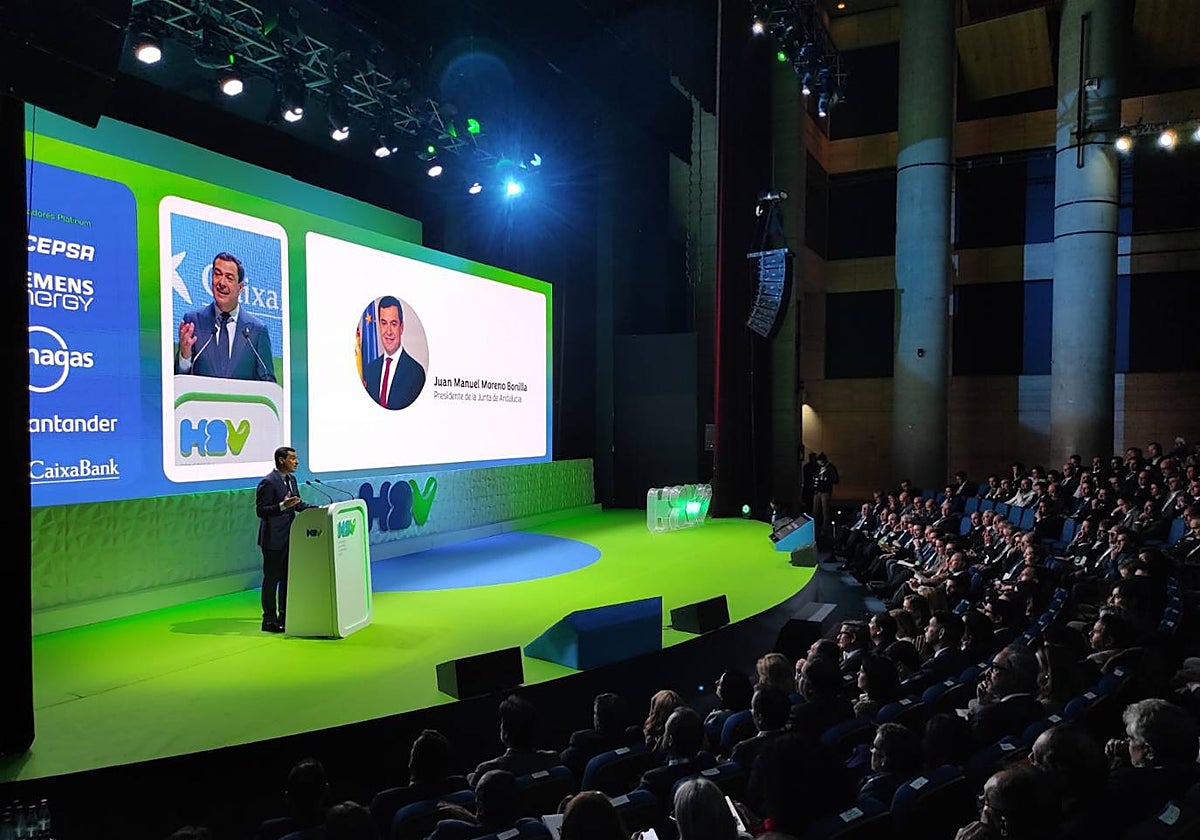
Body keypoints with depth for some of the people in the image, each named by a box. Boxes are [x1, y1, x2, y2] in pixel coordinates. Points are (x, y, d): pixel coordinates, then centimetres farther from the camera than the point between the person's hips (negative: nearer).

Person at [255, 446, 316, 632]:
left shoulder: (291, 479, 10)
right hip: (274, 540, -9)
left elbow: (298, 504, 18)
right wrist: (282, 506, -30)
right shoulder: (268, 483, -17)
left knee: (287, 578, 15)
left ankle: (285, 617, 26)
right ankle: (269, 620, 10)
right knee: (271, 579, 0)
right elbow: (261, 511, -19)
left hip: (289, 537, 9)